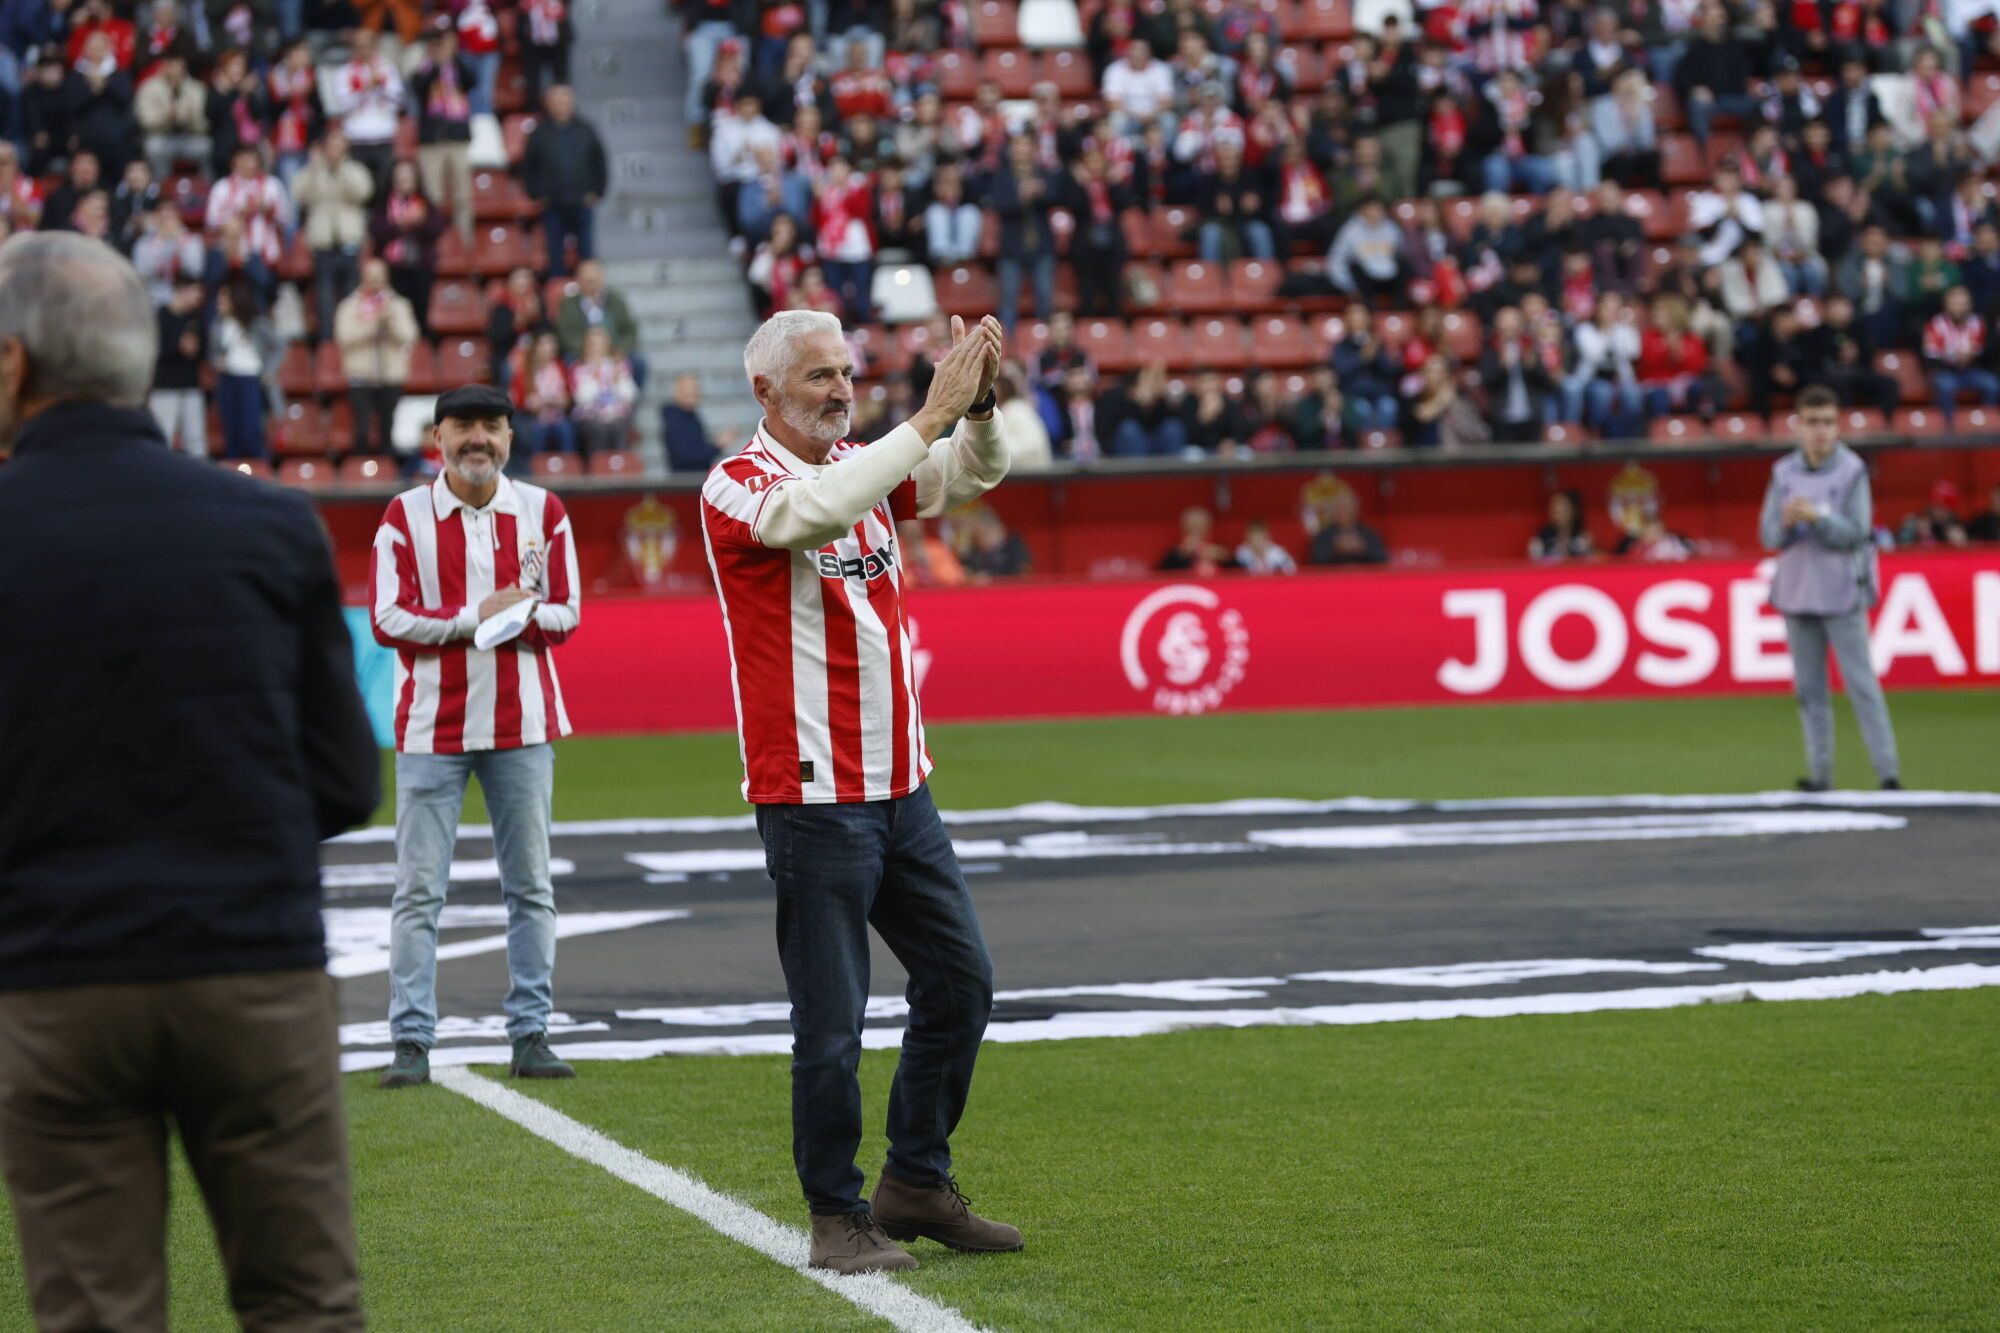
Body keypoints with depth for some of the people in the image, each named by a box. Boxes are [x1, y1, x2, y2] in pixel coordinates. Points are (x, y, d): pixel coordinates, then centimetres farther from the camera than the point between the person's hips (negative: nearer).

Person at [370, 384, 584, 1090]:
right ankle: (412, 1041, -1)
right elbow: (388, 618, -6)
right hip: (432, 726, -2)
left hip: (522, 722, 2)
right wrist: (474, 618, -15)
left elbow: (565, 612, 4)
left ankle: (531, 1033, 12)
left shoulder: (543, 511, 6)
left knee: (530, 886, 5)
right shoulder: (405, 515, 0)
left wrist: (514, 616, -16)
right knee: (419, 890, -3)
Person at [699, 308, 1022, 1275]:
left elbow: (972, 474, 7)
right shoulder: (737, 485, -10)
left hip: (899, 787, 8)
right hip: (813, 797, -8)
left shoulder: (864, 464, 12)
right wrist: (931, 416, -29)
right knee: (830, 1021, -4)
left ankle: (916, 1186, 23)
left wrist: (980, 405, -14)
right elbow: (816, 511, -29)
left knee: (961, 978, 11)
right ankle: (837, 1217, 7)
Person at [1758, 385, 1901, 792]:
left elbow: (1856, 533, -11)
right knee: (1809, 688, 6)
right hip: (1796, 591, 4)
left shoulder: (1853, 471, -4)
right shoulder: (1784, 472, 7)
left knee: (1861, 683, -7)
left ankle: (1888, 771, -8)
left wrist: (1816, 517, -24)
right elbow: (1769, 535, 6)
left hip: (1840, 594, -4)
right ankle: (1819, 772, 11)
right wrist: (1786, 521, -16)